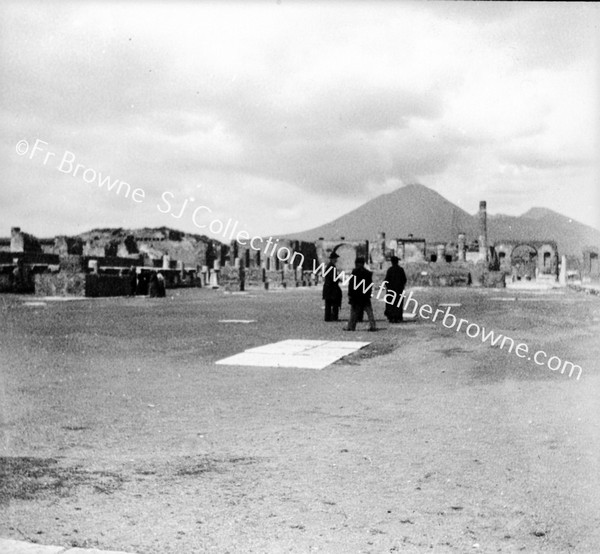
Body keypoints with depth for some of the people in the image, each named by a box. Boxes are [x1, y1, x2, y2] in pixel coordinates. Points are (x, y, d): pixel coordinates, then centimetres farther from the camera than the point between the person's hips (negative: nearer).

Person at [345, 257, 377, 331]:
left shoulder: (355, 272, -7)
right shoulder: (368, 273, 5)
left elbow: (351, 284, -10)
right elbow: (370, 285, 8)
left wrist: (349, 295, -7)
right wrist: (368, 294, 14)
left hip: (356, 296, -3)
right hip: (366, 297, 3)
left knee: (354, 312, 3)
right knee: (369, 312, 6)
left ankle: (351, 327, 6)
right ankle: (372, 326, 0)